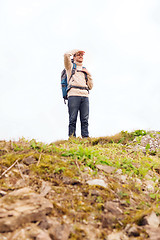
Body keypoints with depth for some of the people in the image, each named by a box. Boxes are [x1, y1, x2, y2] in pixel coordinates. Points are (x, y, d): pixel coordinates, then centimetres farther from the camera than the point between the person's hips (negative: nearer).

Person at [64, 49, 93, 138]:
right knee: (73, 119, -10)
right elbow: (66, 55, -1)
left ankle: (86, 138, -10)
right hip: (74, 94, -4)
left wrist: (89, 75, 13)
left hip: (85, 96, 4)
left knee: (85, 119, -6)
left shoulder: (85, 70, 31)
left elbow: (90, 86, 25)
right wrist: (76, 50, 15)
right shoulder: (70, 67, 19)